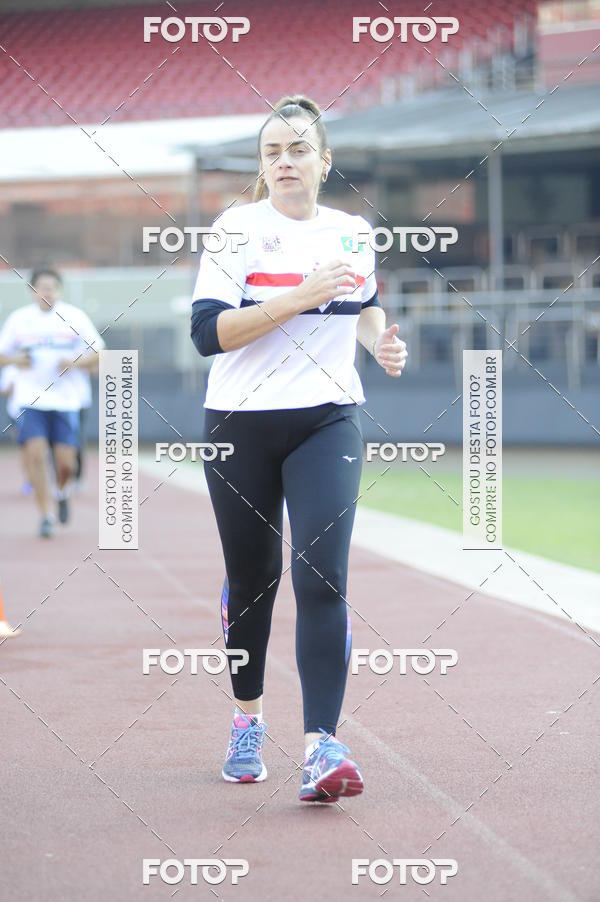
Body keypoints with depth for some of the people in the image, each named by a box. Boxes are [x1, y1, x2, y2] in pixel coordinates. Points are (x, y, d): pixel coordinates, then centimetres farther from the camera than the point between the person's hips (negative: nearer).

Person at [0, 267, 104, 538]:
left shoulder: (75, 317, 3)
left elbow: (98, 354, 6)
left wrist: (74, 363, -12)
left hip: (65, 400, 0)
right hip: (30, 400, 0)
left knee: (65, 461, -5)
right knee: (35, 453, -15)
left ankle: (62, 491, 29)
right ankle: (46, 513, -4)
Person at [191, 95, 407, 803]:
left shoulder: (353, 233, 6)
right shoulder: (237, 228, -6)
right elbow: (207, 332, -18)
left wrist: (380, 341, 5)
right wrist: (300, 296, -23)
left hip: (327, 422, 1)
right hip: (241, 427, -1)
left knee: (322, 577, -15)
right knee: (250, 578, 10)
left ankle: (322, 745, -19)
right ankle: (247, 723, 33)